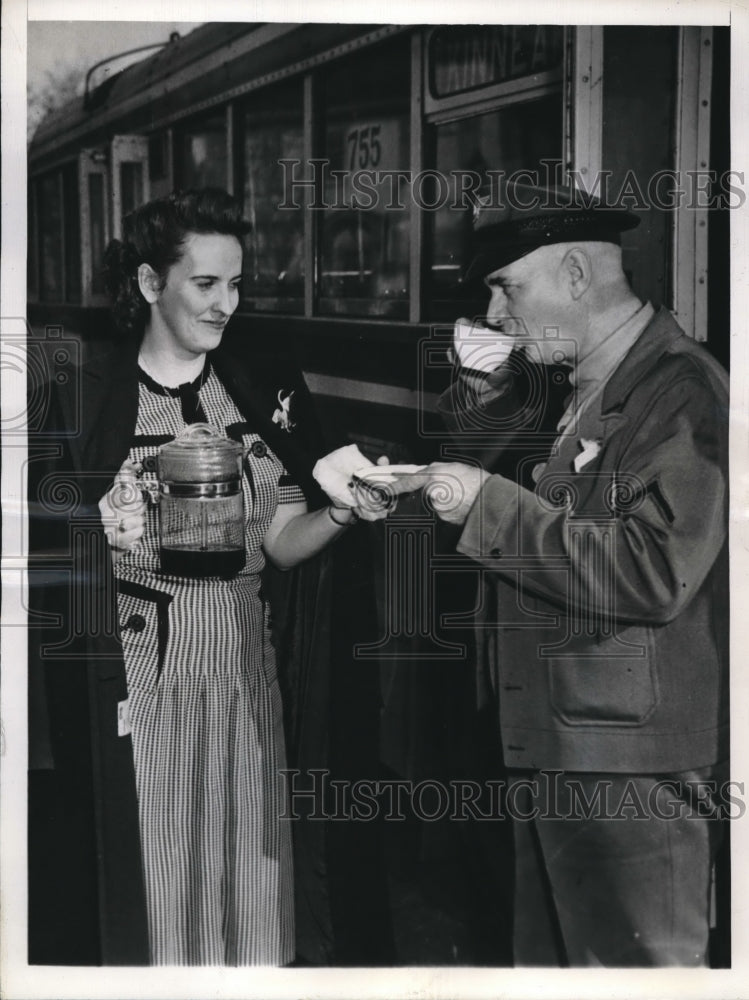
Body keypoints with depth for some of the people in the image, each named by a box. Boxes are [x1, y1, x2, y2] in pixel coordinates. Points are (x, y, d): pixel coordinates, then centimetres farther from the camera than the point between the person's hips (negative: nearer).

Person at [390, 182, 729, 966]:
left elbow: (655, 572, -26)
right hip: (550, 752, 9)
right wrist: (484, 393, 2)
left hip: (632, 767, -9)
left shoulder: (682, 391, -15)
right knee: (547, 963, 19)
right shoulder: (577, 388, 13)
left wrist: (488, 504, -22)